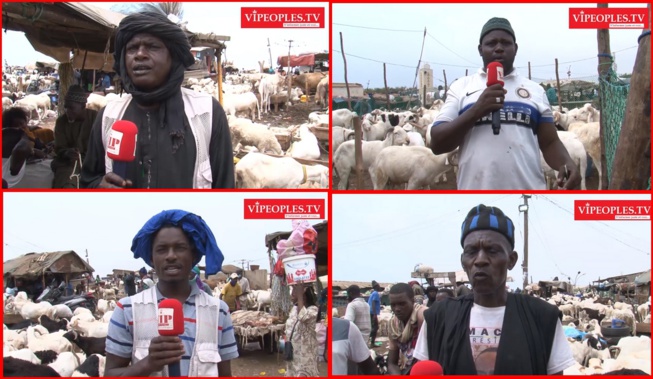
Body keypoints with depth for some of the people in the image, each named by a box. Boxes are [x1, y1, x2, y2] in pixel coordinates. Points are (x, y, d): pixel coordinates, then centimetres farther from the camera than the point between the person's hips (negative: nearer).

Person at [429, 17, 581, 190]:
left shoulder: (535, 90, 13)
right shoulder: (460, 87, 8)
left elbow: (549, 143, 13)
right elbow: (437, 143, 1)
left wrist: (567, 163, -10)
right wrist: (476, 110, -13)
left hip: (529, 189, 2)